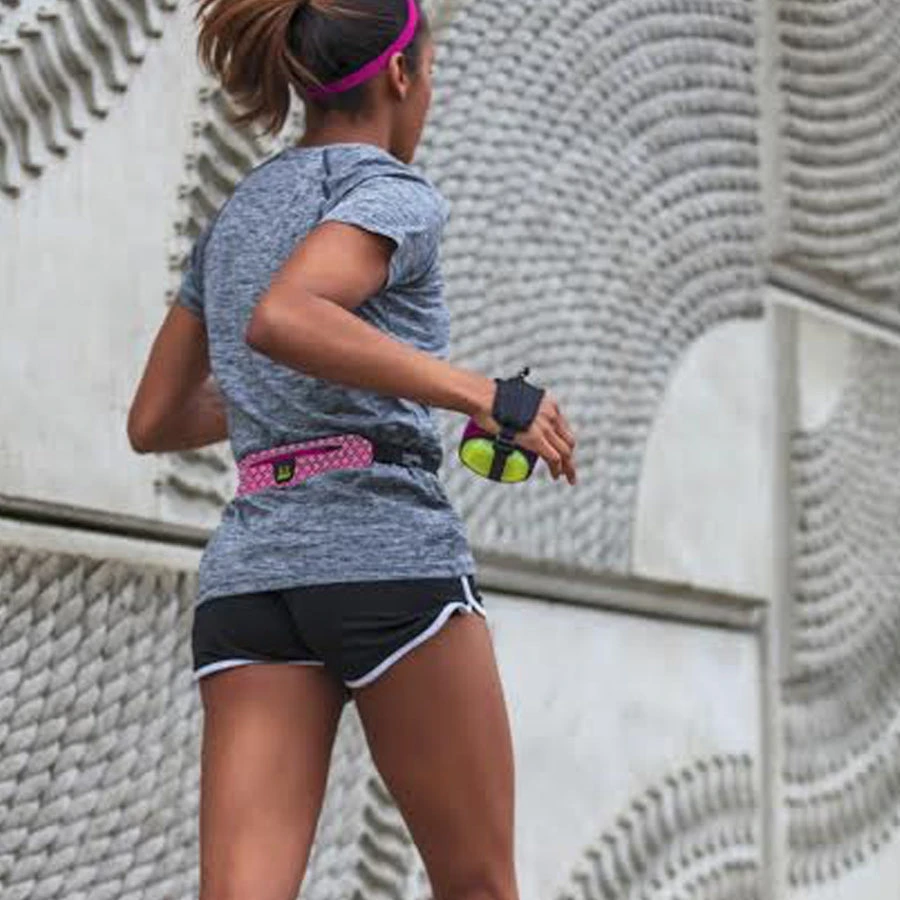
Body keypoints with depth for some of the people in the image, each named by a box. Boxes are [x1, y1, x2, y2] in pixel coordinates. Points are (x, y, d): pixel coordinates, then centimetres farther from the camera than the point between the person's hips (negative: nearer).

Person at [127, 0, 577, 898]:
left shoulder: (234, 220, 22)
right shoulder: (392, 194, -1)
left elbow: (153, 422, 25)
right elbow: (281, 320, -22)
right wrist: (478, 392, -20)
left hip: (248, 573, 6)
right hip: (386, 556, -6)